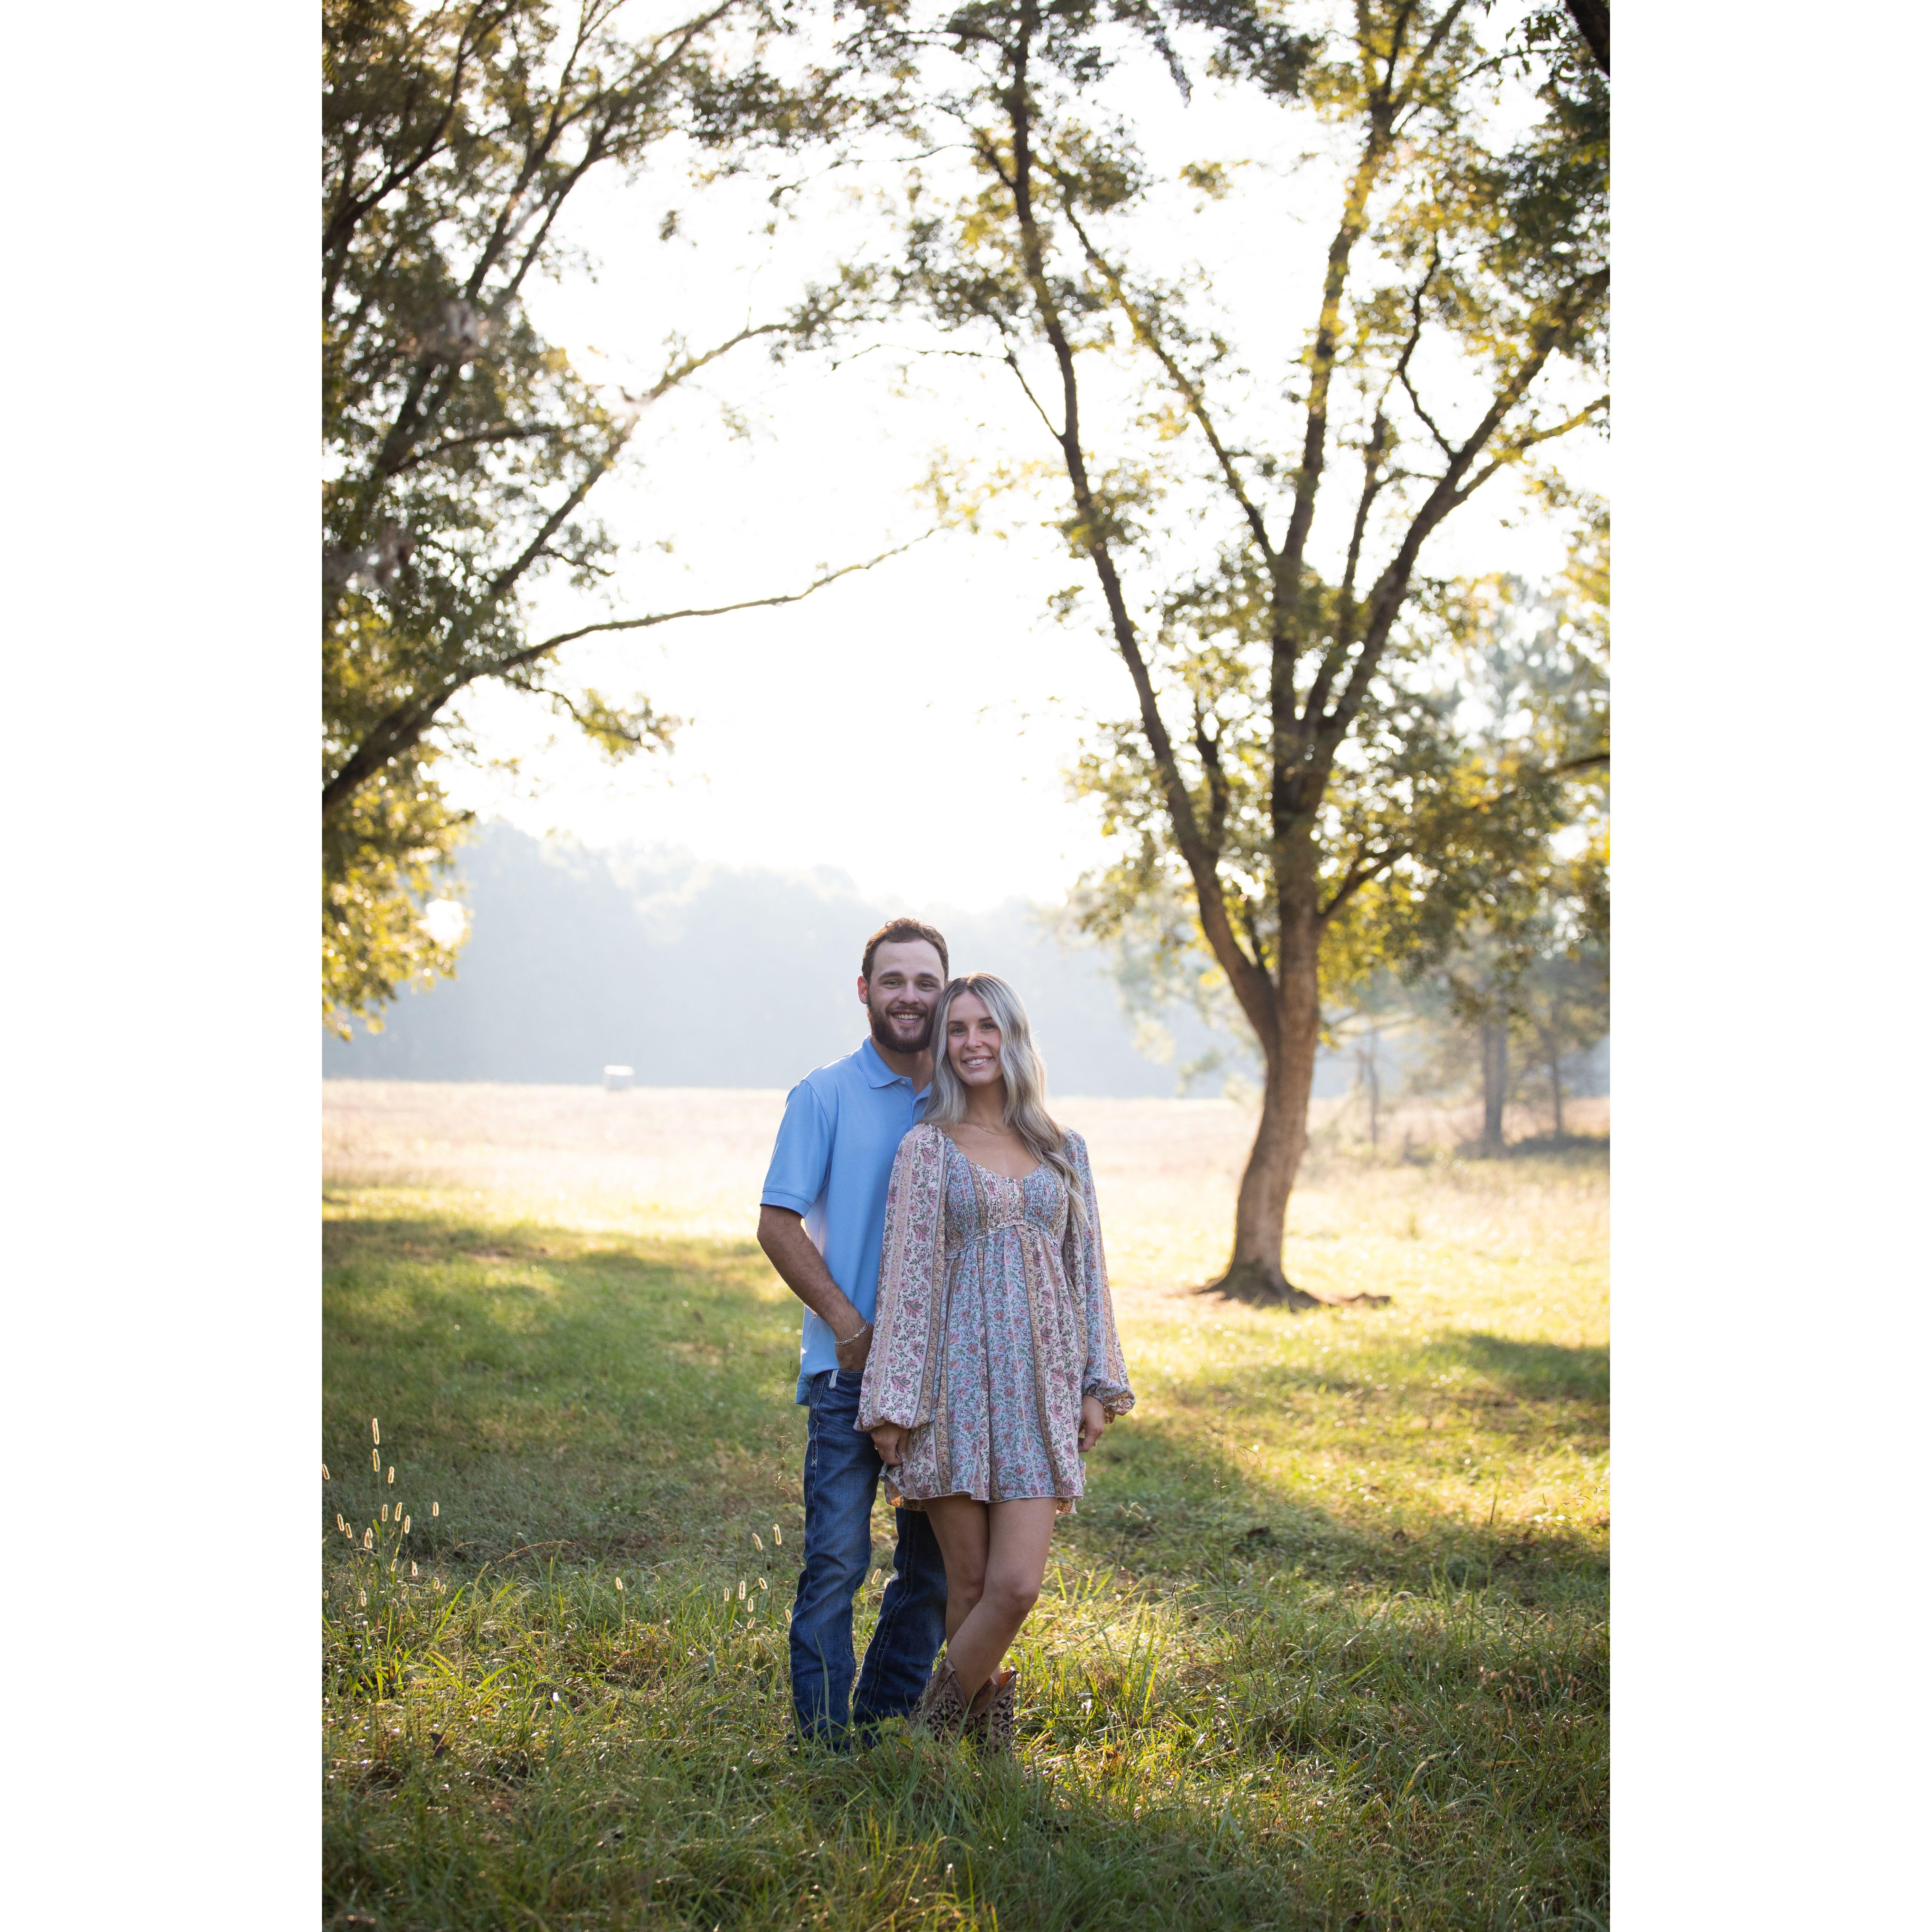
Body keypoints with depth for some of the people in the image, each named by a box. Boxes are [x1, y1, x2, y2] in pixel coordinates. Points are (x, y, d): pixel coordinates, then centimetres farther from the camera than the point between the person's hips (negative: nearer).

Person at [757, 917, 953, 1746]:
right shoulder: (825, 1096, -1)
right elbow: (778, 1225, -5)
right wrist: (849, 1324, -13)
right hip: (851, 1368, -4)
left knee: (935, 1562, 9)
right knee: (837, 1559, -7)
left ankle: (889, 1720, 23)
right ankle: (822, 1734, 2)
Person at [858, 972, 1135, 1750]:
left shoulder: (1062, 1151, 12)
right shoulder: (928, 1148, 2)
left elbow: (1086, 1269, 14)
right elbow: (905, 1276, -1)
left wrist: (1098, 1386, 8)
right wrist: (891, 1405, -5)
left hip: (1039, 1386, 2)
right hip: (955, 1384, -2)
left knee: (1017, 1585, -9)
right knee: (970, 1584, 0)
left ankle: (940, 1721, 12)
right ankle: (988, 1729, 19)